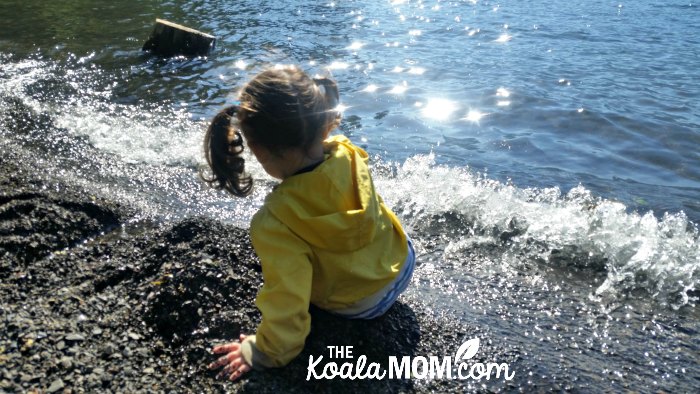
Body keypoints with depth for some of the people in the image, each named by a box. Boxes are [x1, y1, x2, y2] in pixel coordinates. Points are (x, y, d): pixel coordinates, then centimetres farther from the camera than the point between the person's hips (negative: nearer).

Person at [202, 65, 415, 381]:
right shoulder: (348, 152, -27)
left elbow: (287, 300, -29)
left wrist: (266, 354, -13)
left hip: (360, 305, -3)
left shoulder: (274, 225, -40)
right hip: (403, 263, 4)